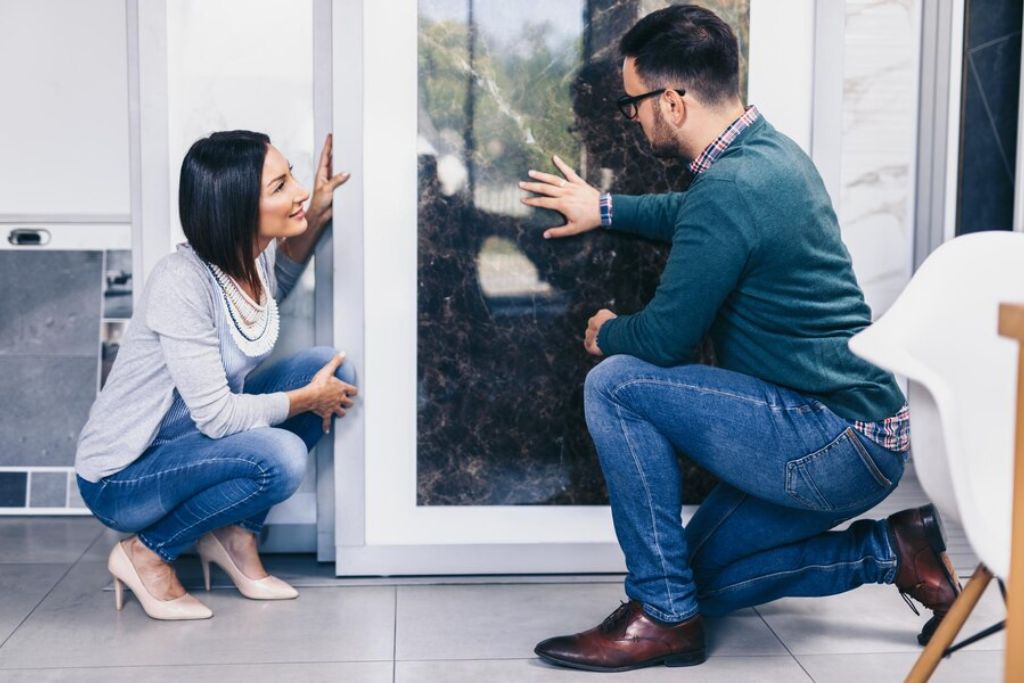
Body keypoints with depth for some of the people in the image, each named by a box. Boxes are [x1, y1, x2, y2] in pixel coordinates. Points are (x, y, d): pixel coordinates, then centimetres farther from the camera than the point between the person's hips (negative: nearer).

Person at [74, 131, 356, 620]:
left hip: (192, 440, 9)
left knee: (327, 366, -3)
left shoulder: (258, 256, -4)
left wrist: (316, 216, 7)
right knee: (279, 458, -32)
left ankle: (233, 535, 4)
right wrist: (309, 399, -14)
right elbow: (216, 415, -28)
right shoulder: (182, 281, -29)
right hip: (122, 477, -9)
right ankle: (147, 553, -7)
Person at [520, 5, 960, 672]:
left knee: (615, 384, -14)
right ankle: (889, 550, 16)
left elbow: (664, 339, -17)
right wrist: (604, 207, 32)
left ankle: (664, 615, -6)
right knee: (700, 576, 20)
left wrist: (606, 333, 4)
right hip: (861, 435, 10)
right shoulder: (771, 150, 8)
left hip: (834, 446, -10)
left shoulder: (732, 187, -23)